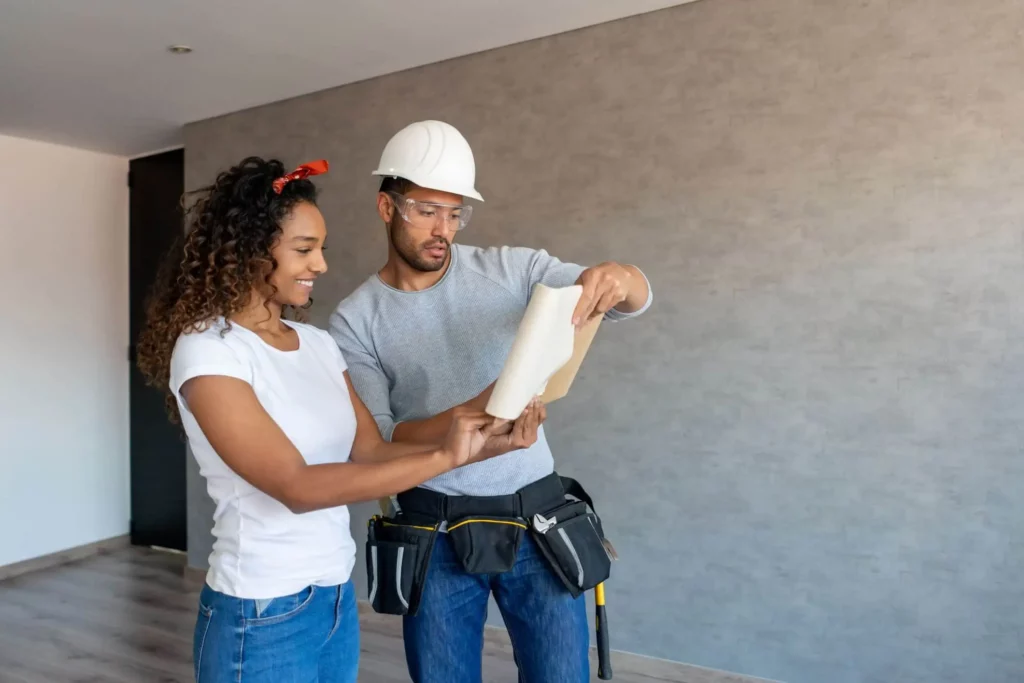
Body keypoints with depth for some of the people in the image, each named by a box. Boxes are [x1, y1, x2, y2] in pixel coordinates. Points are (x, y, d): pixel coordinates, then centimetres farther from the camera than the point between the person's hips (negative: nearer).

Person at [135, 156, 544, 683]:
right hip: (261, 616, -6)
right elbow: (296, 487, -25)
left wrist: (480, 445, -16)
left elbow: (370, 451, -2)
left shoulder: (318, 343, 4)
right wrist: (443, 457, -28)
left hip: (337, 597, 6)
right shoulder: (207, 351, -17)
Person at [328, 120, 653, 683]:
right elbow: (373, 440, -9)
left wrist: (617, 277, -31)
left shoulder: (511, 269, -3)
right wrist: (468, 415, -27)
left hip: (536, 522, 1)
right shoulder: (355, 319, -3)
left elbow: (635, 301, -6)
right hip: (436, 535, 0)